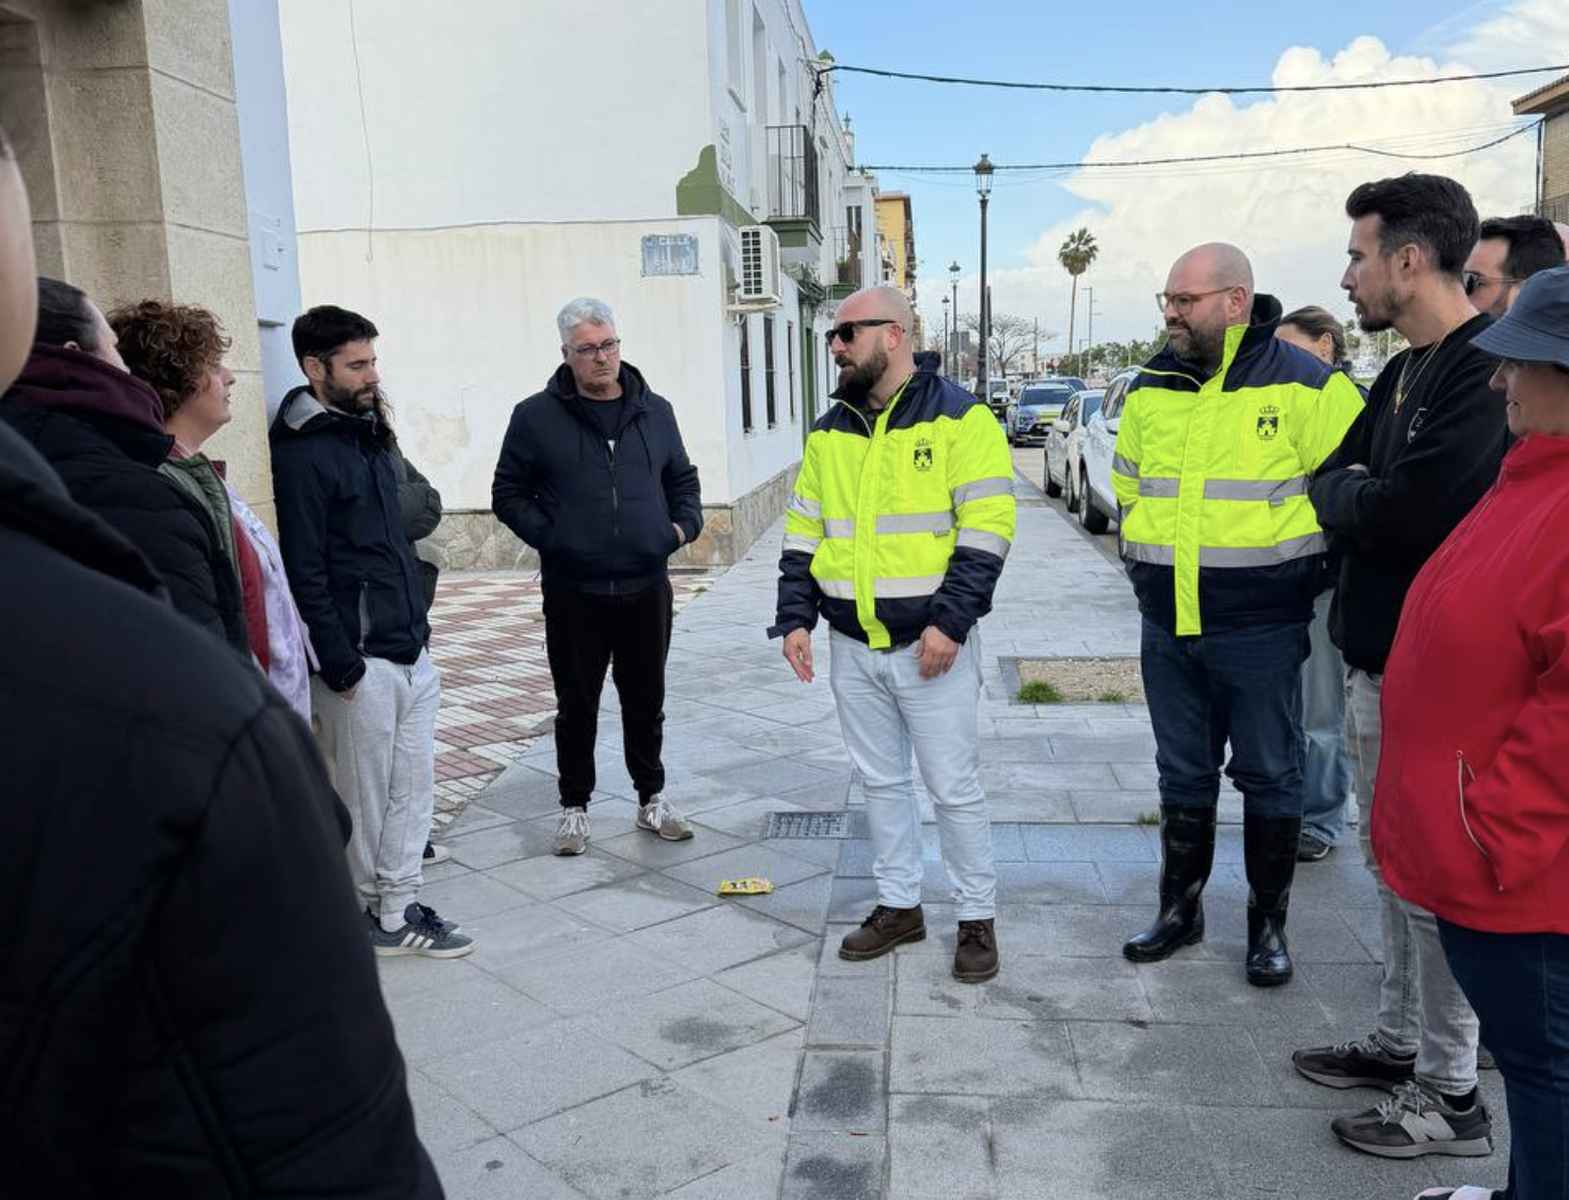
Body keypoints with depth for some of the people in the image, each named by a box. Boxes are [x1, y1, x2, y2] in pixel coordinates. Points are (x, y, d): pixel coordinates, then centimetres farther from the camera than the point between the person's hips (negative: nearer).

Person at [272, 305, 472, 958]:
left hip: (411, 651, 8)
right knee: (365, 797, 5)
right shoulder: (303, 452, -13)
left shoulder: (367, 433, 14)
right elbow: (305, 569, -16)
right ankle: (363, 914, 21)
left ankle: (399, 907, 22)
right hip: (362, 659, -8)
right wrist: (338, 660, -17)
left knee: (413, 788, 12)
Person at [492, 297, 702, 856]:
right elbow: (508, 494, 1)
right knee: (577, 707, 9)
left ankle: (652, 799, 31)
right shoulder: (537, 416, -3)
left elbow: (683, 480, 18)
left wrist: (684, 525, 0)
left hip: (646, 589, 3)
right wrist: (549, 537, -12)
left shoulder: (654, 410, 8)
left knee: (646, 703, 15)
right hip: (573, 594, -3)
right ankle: (574, 806, 25)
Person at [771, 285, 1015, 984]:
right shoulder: (829, 433, 11)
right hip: (853, 646, 6)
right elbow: (804, 533, 14)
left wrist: (951, 620, -19)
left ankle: (977, 918, 19)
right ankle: (899, 905, 29)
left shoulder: (959, 418, -8)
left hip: (931, 645, -5)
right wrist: (794, 618, 4)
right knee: (880, 782, 14)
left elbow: (986, 529, -13)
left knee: (954, 788, 3)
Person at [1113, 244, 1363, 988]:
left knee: (1269, 778, 8)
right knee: (1183, 776, 15)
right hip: (1167, 627, 5)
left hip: (1261, 629, -4)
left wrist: (1303, 574, -1)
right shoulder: (1150, 389, 6)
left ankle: (1269, 925, 24)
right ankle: (1180, 910, 29)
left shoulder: (1303, 386, -10)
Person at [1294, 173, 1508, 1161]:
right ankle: (1401, 1040, 34)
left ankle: (1450, 1095, 16)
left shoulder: (1492, 368, -18)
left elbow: (1405, 512, -25)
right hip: (1376, 657, 9)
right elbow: (1331, 479, 13)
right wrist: (1355, 493, -8)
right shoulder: (1404, 373, 12)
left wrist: (1341, 493, -6)